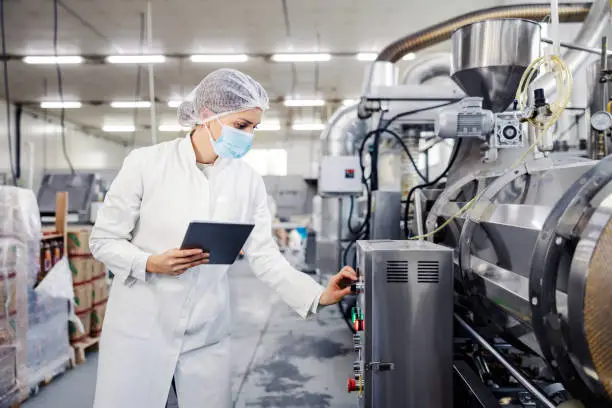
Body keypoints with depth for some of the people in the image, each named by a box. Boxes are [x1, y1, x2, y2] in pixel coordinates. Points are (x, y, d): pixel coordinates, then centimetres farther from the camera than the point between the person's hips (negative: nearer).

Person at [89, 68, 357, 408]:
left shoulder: (249, 181, -2)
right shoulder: (146, 163, -9)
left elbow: (264, 256, -3)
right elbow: (103, 240, -3)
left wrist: (319, 296, -14)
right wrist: (151, 263, -20)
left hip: (207, 335, 2)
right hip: (139, 328, -2)